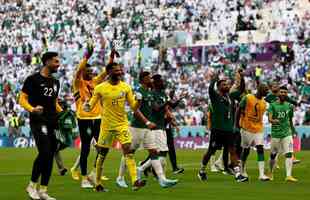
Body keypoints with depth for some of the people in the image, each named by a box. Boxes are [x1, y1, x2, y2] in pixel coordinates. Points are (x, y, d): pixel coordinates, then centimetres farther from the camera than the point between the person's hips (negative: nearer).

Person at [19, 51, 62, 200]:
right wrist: (32, 109, -25)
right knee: (44, 153, -17)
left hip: (53, 123, 7)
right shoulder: (33, 79, -4)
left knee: (50, 156, 5)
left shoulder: (55, 82, 17)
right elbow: (22, 99, -6)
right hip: (38, 122, -7)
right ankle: (32, 185, -1)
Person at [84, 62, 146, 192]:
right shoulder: (100, 88, -4)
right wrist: (87, 107, -23)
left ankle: (135, 182, -20)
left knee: (128, 151, -13)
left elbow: (134, 107, 4)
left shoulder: (126, 87, 2)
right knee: (102, 154, 6)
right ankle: (98, 184, 20)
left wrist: (138, 100, -17)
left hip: (122, 124, 1)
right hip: (106, 125, -1)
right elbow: (91, 104, 0)